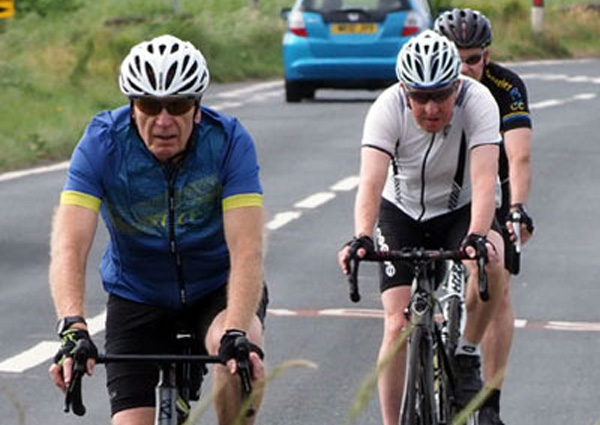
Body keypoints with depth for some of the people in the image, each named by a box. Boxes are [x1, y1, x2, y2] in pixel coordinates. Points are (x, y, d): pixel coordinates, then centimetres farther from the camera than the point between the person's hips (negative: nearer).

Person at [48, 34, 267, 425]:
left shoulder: (229, 141, -23)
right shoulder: (102, 143, -22)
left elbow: (246, 249, -31)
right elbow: (70, 245, -32)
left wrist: (236, 335, -47)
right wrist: (73, 328, -49)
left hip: (218, 288, -1)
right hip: (138, 300, 1)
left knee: (241, 352, -33)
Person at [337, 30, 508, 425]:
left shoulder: (478, 101, -27)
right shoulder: (388, 108, -26)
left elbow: (485, 180, -38)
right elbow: (371, 183, -37)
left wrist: (477, 237, -55)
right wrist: (362, 238, -55)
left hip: (462, 210, -1)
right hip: (402, 212, 1)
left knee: (491, 260, -34)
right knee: (397, 326, -11)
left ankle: (467, 355, -11)